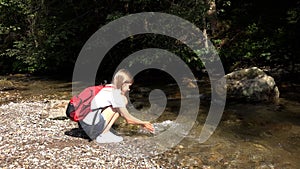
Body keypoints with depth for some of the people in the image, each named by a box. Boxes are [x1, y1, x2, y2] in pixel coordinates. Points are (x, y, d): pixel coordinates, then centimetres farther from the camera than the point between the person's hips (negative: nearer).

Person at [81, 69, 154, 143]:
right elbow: (127, 117, -9)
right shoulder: (115, 93, -14)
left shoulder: (108, 89, 12)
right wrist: (143, 123, 6)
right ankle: (103, 135, -8)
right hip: (90, 127, -9)